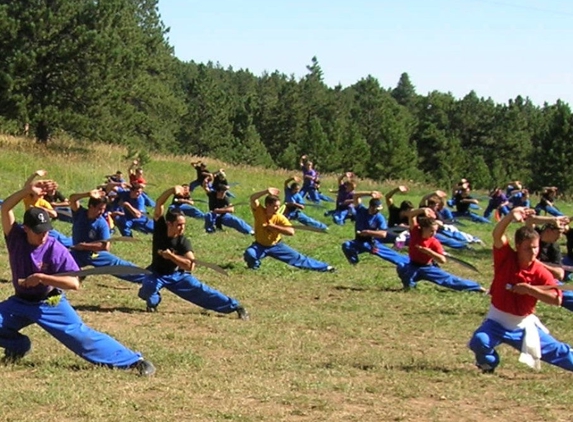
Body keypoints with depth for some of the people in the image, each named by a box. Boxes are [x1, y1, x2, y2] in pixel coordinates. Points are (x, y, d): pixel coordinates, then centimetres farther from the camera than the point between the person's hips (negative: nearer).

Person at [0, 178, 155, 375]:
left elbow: (74, 283, -26)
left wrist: (42, 278, -33)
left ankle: (134, 360, -12)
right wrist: (28, 190, -38)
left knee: (82, 336, -14)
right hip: (21, 302, 4)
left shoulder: (56, 250, -21)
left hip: (51, 305, -4)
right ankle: (18, 346, 17)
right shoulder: (16, 238, -12)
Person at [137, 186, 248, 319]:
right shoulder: (160, 228, -18)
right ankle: (152, 302, 1)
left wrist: (170, 255, -36)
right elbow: (159, 203, -30)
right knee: (149, 286, -34)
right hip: (157, 274, 1)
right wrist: (173, 190, -45)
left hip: (177, 275, 0)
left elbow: (191, 265, -30)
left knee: (200, 290, -12)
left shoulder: (183, 242, -21)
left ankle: (235, 306, -9)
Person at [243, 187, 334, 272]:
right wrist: (267, 191, -46)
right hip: (260, 245, -1)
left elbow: (291, 232, -30)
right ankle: (254, 265, 1)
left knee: (297, 257, -1)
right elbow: (252, 198, -38)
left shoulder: (280, 217, -20)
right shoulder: (259, 211, -20)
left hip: (276, 246, 1)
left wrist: (274, 227, -33)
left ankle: (323, 267, 6)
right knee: (249, 254, -34)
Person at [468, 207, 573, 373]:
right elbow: (497, 235, -31)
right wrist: (511, 216, -49)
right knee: (479, 341, -27)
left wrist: (529, 289, -25)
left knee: (557, 351, 7)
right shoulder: (506, 258, -12)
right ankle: (488, 362, 7)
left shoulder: (541, 272, -11)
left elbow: (556, 299, -18)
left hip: (524, 324, 1)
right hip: (498, 320, -1)